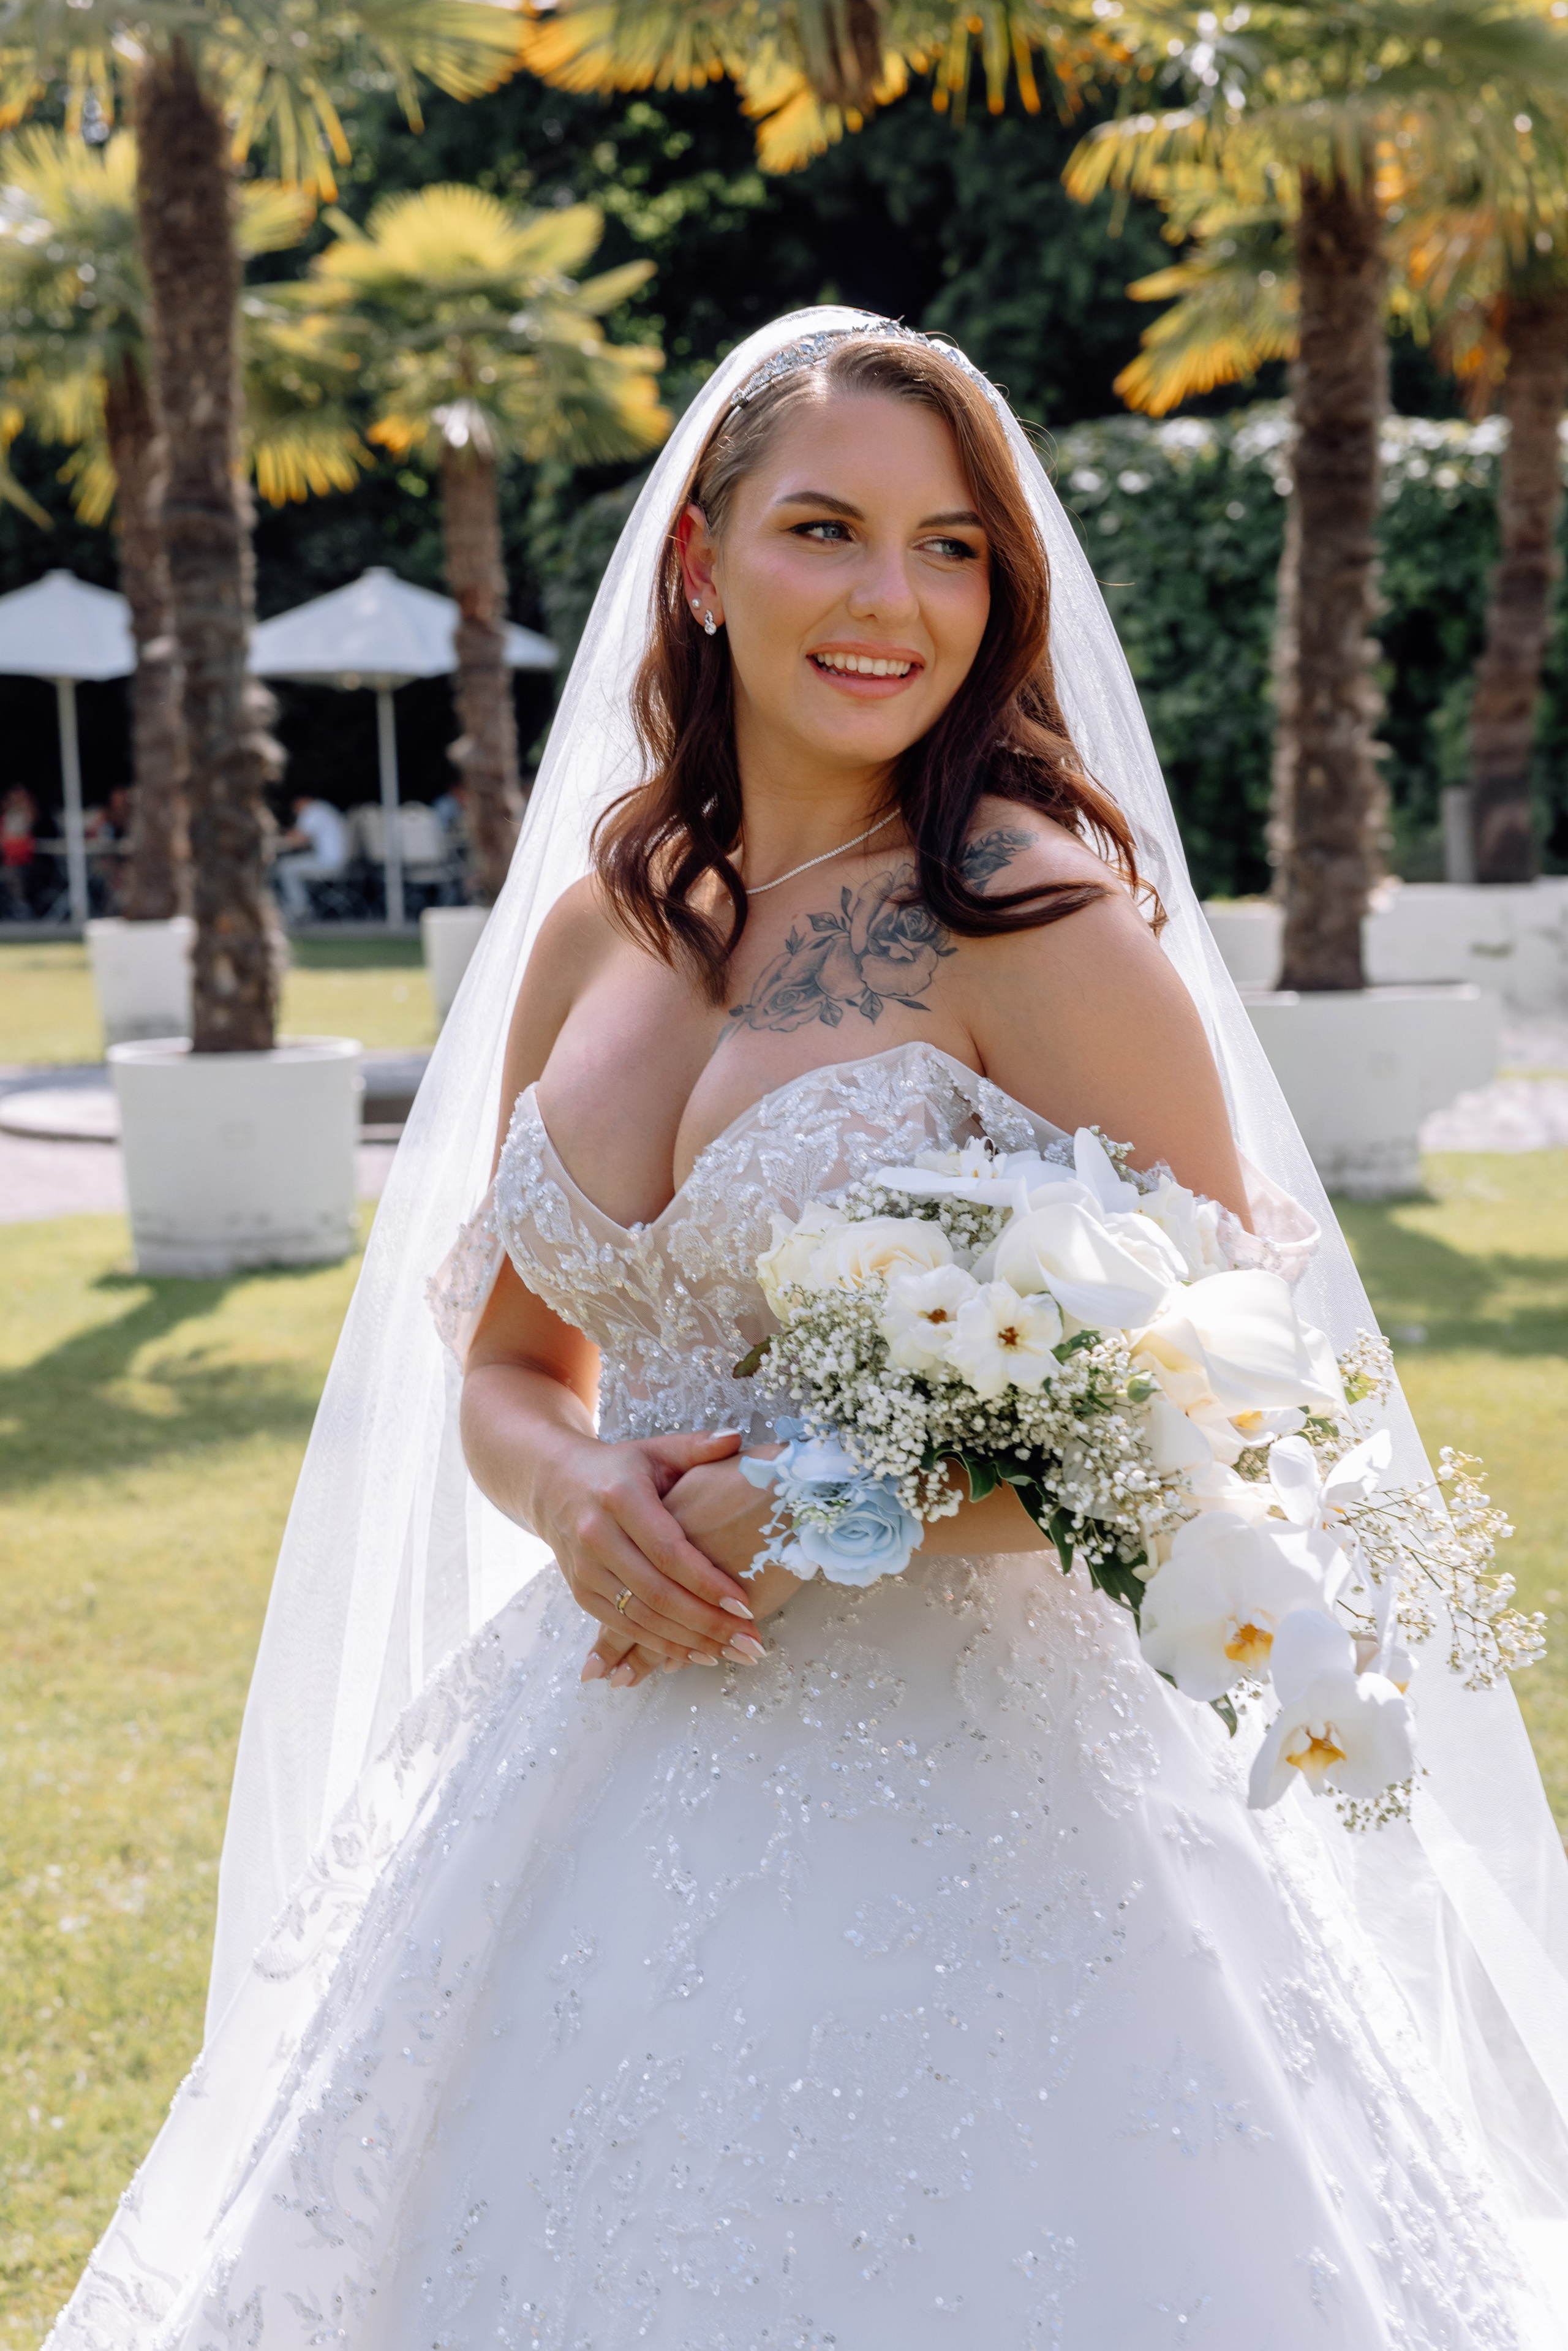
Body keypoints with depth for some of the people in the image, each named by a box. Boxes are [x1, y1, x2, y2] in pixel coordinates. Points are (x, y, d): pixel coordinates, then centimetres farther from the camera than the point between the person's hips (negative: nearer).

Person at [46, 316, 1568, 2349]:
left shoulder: (1033, 907, -11)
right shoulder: (595, 925, 6)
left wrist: (794, 1509, -16)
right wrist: (577, 1493, -8)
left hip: (949, 1777, -5)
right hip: (604, 1779, 6)